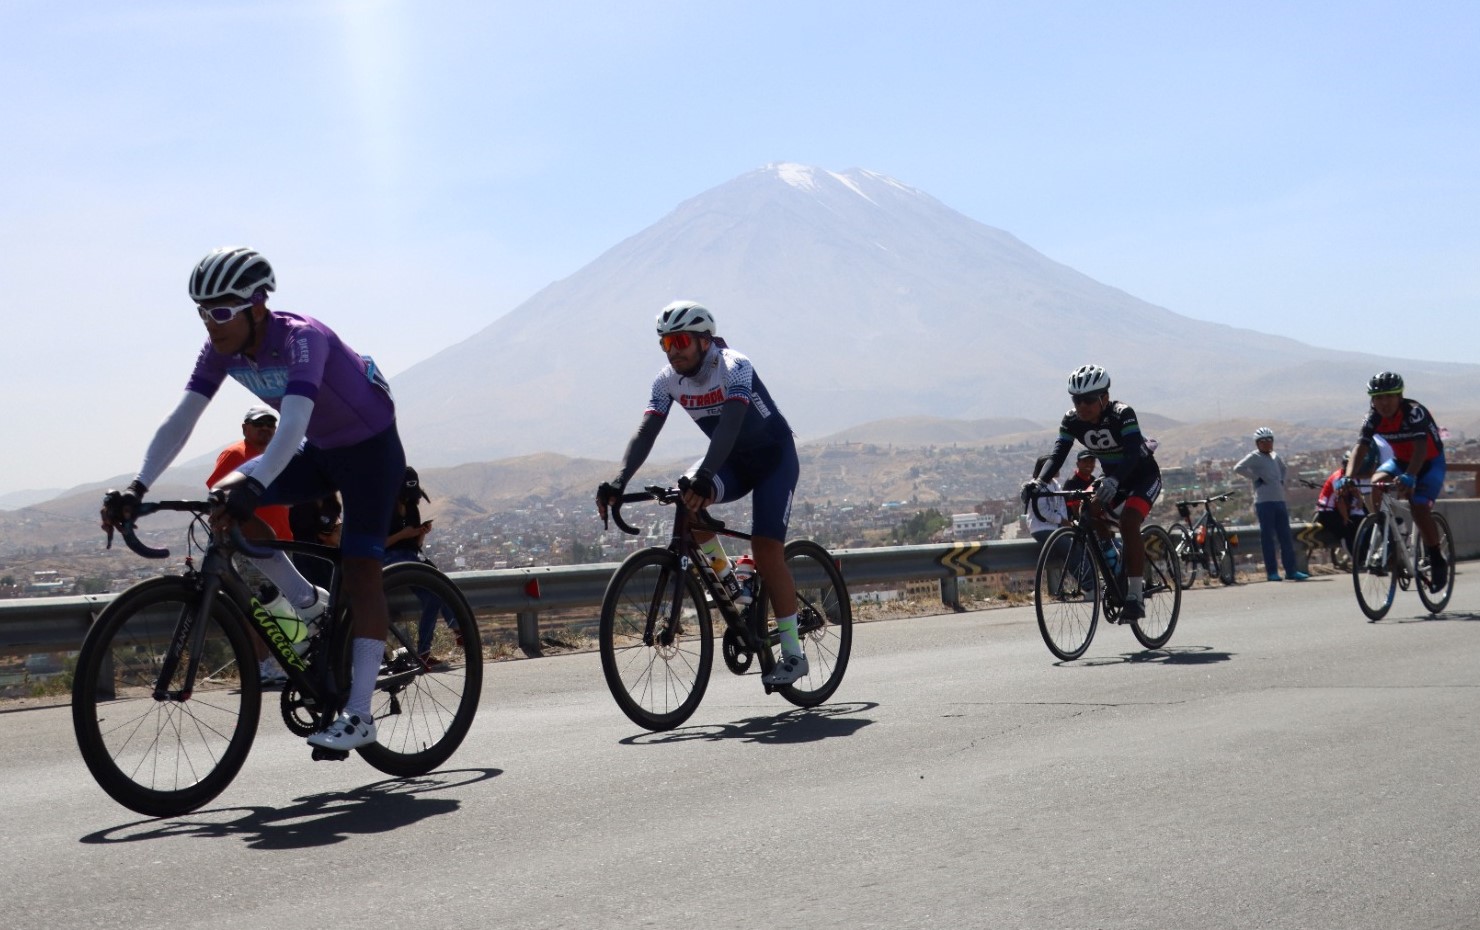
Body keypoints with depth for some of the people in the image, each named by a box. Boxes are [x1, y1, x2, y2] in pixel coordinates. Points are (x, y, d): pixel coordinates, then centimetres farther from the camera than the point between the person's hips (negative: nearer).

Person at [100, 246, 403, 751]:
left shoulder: (302, 338, -31)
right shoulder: (223, 348, -11)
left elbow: (293, 422, -45)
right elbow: (181, 418, -17)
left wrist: (251, 485, -59)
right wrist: (136, 490, -28)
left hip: (371, 448, -7)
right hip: (321, 450, 7)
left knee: (360, 566, -14)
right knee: (227, 499, -13)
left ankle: (359, 714, -14)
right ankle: (310, 607, 3)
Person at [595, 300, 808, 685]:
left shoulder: (734, 368, -29)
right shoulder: (667, 380, -12)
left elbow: (729, 425, -44)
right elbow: (646, 433, -20)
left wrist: (703, 476, -59)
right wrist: (619, 481, -37)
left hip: (773, 456, -5)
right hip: (731, 459, 5)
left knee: (767, 549, -16)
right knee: (687, 499, -27)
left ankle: (793, 653, -7)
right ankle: (726, 580, -4)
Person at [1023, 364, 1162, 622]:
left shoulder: (1122, 414, -28)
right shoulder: (1072, 421, -14)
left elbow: (1133, 453, -41)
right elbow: (1057, 454, -23)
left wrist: (1112, 482, -59)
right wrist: (1039, 481, -43)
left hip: (1143, 475, -6)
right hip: (1112, 478, 6)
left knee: (1128, 522, -28)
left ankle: (1134, 597, -23)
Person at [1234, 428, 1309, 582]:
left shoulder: (1275, 456, 16)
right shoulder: (1254, 457, -4)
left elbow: (1284, 469, 35)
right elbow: (1238, 468, -18)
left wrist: (1281, 480, 16)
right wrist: (1255, 477, -14)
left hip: (1280, 500, 7)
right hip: (1264, 502, -7)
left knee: (1286, 537, 5)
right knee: (1268, 537, -3)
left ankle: (1291, 570, 7)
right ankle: (1272, 572, 0)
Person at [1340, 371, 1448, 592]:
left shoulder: (1414, 412, -30)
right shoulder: (1374, 417, -15)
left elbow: (1420, 447, -41)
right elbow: (1360, 446, -23)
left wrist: (1409, 477, -57)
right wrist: (1349, 476, -40)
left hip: (1430, 463, -5)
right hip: (1400, 460, 5)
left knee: (1419, 507, -22)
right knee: (1377, 483, -25)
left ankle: (1438, 561, -2)